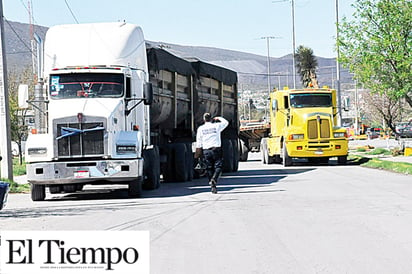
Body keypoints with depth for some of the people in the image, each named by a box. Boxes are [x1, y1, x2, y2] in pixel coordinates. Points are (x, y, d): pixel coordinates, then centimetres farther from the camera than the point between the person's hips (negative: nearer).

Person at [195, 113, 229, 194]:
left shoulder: (200, 128, 3)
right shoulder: (216, 126, 0)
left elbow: (198, 142, 4)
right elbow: (226, 122, 20)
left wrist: (198, 152, 10)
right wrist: (219, 118, 33)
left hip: (206, 150, 2)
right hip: (216, 149, -2)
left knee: (209, 168, 8)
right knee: (218, 166, 2)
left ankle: (213, 187, 6)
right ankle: (214, 179, -24)